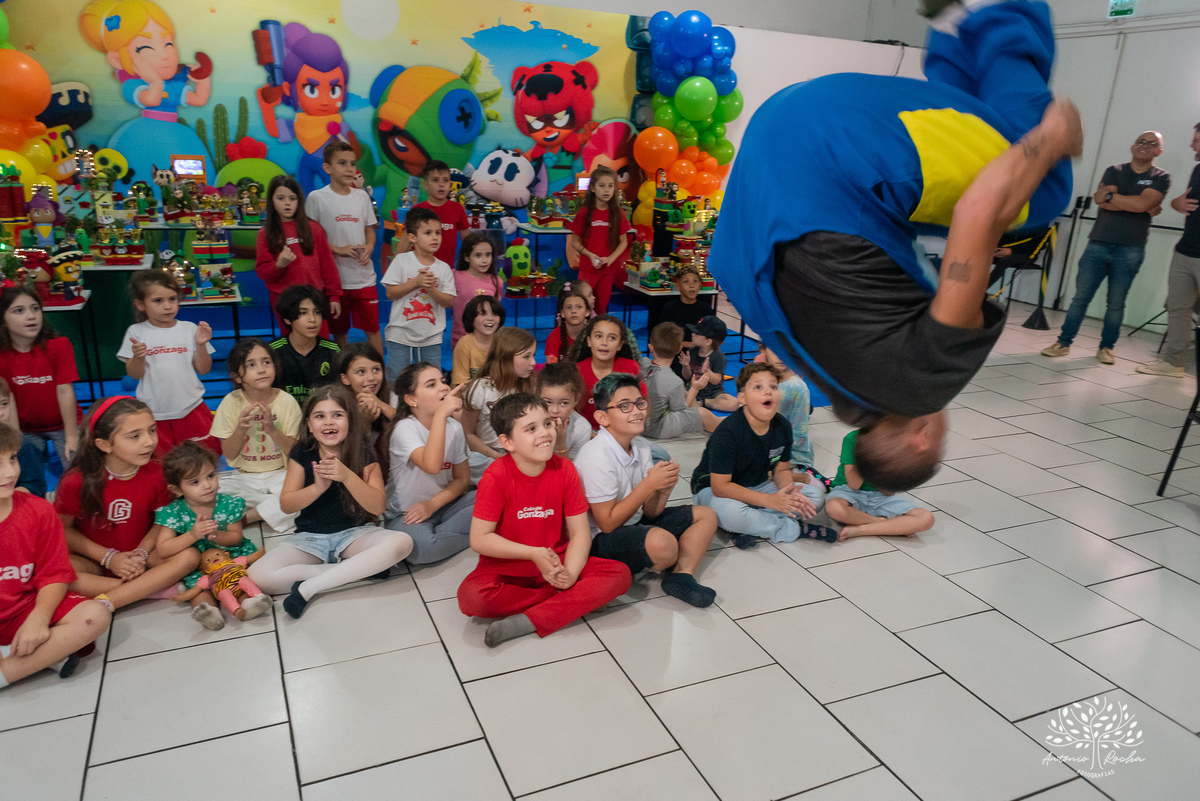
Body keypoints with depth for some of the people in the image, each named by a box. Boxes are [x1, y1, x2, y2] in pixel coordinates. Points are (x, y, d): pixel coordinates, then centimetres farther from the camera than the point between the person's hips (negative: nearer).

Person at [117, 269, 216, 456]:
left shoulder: (189, 329, 2)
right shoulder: (136, 332, 0)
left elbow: (203, 370, 2)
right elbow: (134, 374, -2)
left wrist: (200, 345, -14)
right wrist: (138, 357, -22)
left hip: (191, 408, 1)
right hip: (153, 414, 0)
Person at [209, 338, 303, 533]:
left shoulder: (287, 401, -6)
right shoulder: (231, 402, -4)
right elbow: (228, 454, -2)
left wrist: (273, 430, -24)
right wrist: (240, 429, -21)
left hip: (280, 474, 0)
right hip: (244, 477, 1)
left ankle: (245, 516, -17)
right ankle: (273, 509, -13)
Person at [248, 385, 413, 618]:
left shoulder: (363, 456, -6)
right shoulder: (302, 454, -2)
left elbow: (377, 507, -14)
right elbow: (286, 505, -4)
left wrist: (346, 475, -28)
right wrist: (317, 487, -23)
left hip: (355, 533, -1)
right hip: (310, 536, 1)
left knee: (402, 542, -31)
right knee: (258, 577, -25)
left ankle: (310, 586, -25)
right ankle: (362, 569, -17)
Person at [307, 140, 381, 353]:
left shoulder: (362, 196, 8)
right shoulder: (317, 198, -4)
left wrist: (369, 247, -5)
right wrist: (338, 249, -16)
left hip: (364, 276, 2)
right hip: (334, 277, -2)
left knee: (373, 328, 2)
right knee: (339, 331, 9)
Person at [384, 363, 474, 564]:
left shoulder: (454, 427, 1)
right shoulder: (405, 429, -17)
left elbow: (462, 477, 4)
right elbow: (431, 466, -37)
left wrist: (433, 504, -13)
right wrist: (441, 413, -38)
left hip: (443, 505, 5)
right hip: (405, 514, -5)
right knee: (421, 547, -38)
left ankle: (437, 534, -13)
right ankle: (474, 536, -12)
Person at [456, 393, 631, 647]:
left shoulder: (565, 470, -7)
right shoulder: (496, 477, -16)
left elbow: (580, 532, -6)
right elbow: (479, 539, -15)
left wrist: (570, 573, -24)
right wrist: (533, 553, -20)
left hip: (555, 561, 3)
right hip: (506, 565, -3)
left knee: (620, 573, -19)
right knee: (472, 596, -33)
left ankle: (528, 621, -24)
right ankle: (567, 600, -17)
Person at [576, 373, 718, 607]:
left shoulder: (641, 447, 2)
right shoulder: (596, 458, -23)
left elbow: (650, 512, 5)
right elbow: (607, 523, -22)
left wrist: (664, 488, -17)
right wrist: (649, 484, -24)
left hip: (635, 524, 9)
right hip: (600, 542, -9)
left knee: (705, 515, 8)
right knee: (662, 542, -36)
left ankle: (682, 574, -13)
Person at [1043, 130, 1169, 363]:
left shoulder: (1161, 178, 6)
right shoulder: (1114, 171, 11)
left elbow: (1142, 203, -13)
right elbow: (1102, 202, -8)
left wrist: (1110, 196, -7)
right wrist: (1138, 205, -9)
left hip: (1130, 250, -1)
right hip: (1098, 244, 1)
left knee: (1116, 303, 3)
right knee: (1081, 296, -2)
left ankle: (1106, 347, 13)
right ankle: (1064, 343, 4)